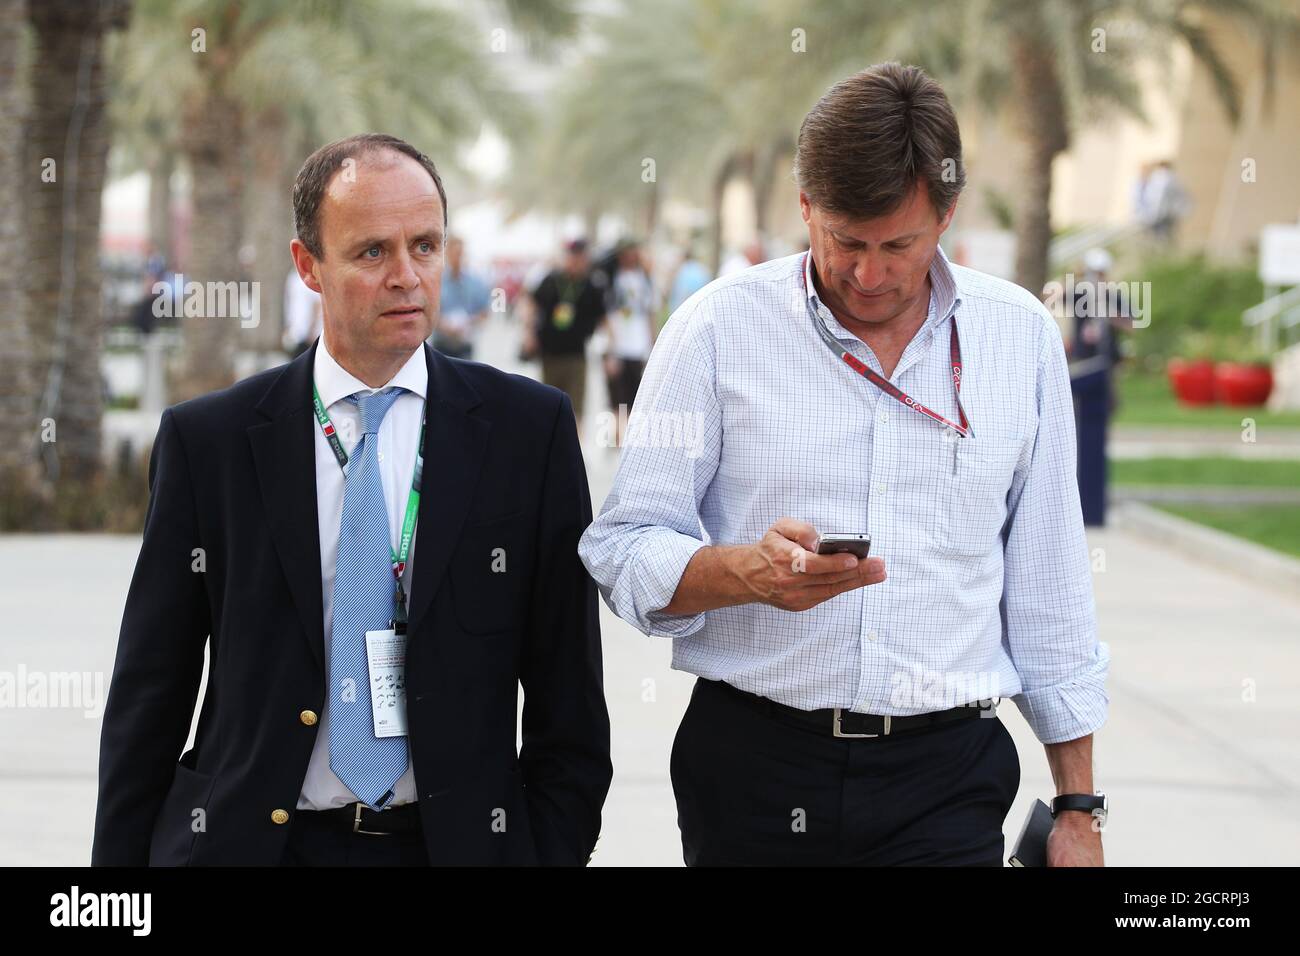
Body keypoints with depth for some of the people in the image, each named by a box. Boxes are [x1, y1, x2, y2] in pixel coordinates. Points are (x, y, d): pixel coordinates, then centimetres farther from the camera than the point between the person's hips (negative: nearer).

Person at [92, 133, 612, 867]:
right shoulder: (206, 441, 0)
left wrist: (554, 849, -5)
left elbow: (568, 695, 2)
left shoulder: (531, 429, 0)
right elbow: (149, 693, 3)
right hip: (251, 838, 0)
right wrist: (119, 867, -1)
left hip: (459, 837, 0)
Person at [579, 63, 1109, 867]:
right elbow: (623, 553, -3)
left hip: (946, 779, 1)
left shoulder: (1020, 334, 5)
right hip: (754, 769, -1)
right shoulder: (720, 326, -1)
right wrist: (750, 572, -23)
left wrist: (1078, 807, 8)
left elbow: (1049, 585, 9)